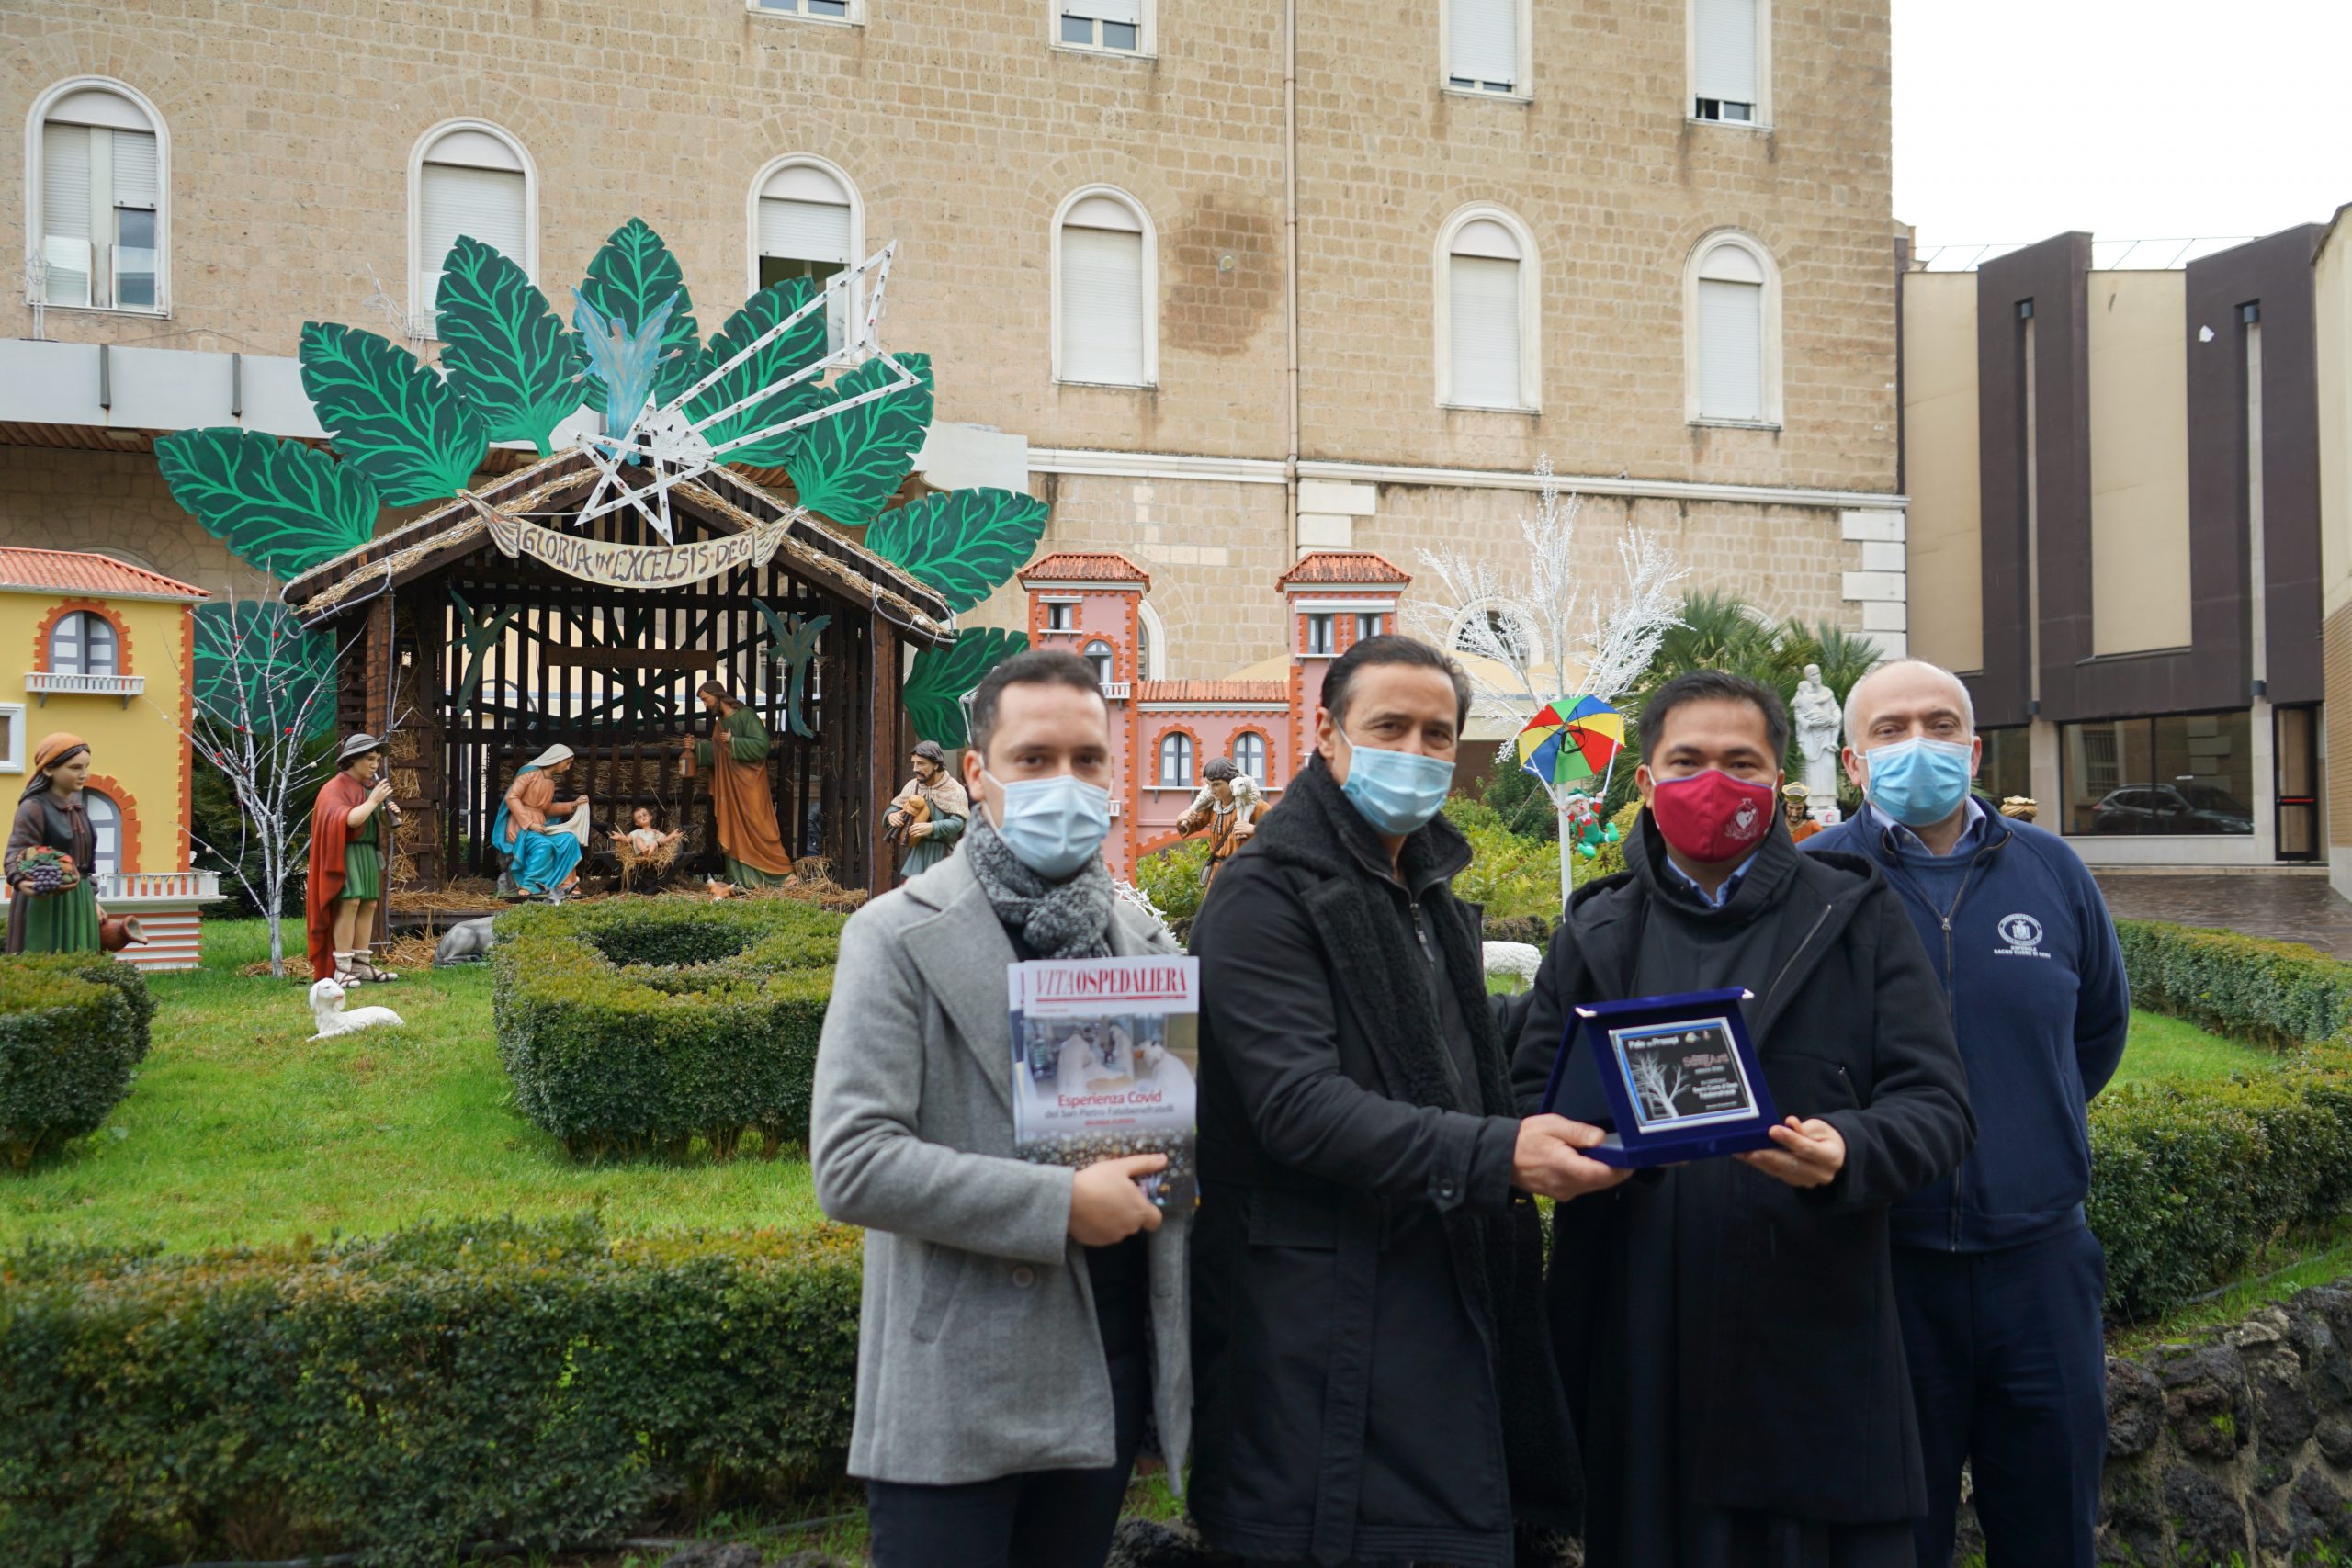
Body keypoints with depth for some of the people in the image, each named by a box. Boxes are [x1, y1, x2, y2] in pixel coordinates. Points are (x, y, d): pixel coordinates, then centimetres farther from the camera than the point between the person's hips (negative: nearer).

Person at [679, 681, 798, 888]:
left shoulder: (746, 715, -11)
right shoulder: (720, 722, 13)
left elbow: (763, 744, -18)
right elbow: (715, 752, 13)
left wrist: (733, 742, -21)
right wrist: (696, 747, -2)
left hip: (748, 783, -8)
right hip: (728, 784, 8)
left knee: (755, 827, -6)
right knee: (733, 828, 6)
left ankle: (781, 873, 1)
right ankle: (740, 877, 9)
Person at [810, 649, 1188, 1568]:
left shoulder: (1143, 942, 8)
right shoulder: (900, 935, -9)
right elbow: (850, 1164, -18)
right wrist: (1060, 1205, -19)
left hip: (1107, 1385, 5)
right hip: (959, 1404, -5)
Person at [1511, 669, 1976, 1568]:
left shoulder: (1858, 918, 8)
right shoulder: (1595, 933, 14)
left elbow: (1937, 1104, 1)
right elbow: (1530, 1098, 10)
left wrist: (1849, 1154, -20)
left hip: (1815, 1347, -1)